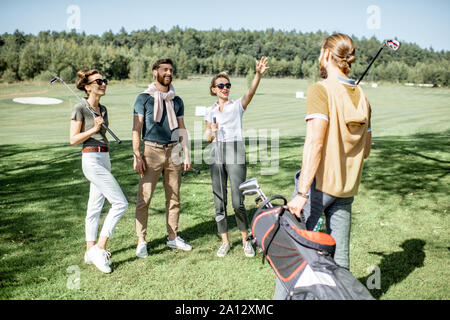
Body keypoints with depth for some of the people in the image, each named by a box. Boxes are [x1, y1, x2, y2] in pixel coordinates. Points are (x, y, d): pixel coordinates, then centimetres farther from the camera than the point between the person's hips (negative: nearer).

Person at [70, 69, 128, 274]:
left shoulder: (102, 109, 14)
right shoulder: (80, 108, -8)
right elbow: (73, 140, -9)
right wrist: (94, 129, -15)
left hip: (104, 159, 8)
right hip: (91, 159, -8)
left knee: (95, 207, 11)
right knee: (120, 203, -12)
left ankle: (91, 251, 21)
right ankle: (100, 247, -3)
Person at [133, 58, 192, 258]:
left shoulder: (177, 101, 14)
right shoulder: (144, 98, 1)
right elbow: (136, 129, -2)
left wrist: (187, 155, 11)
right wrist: (137, 156, -10)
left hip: (172, 152, 4)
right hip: (152, 151, -4)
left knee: (174, 198, 9)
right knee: (144, 198, -5)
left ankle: (173, 237, 21)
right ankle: (141, 241, 6)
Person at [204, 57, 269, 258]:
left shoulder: (237, 106, 4)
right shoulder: (210, 111, 12)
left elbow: (251, 91, -16)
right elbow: (207, 138, 14)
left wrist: (258, 74, -34)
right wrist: (212, 132, -10)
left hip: (236, 153, -3)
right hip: (217, 155, 3)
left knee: (238, 202, -7)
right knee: (219, 201, 6)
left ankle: (245, 240, 13)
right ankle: (225, 241, 20)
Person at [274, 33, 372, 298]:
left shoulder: (321, 89, -11)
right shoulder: (362, 97, 10)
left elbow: (315, 144, -21)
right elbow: (366, 150, 13)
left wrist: (301, 193, -23)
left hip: (319, 183, -7)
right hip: (346, 188, 7)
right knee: (339, 258, 14)